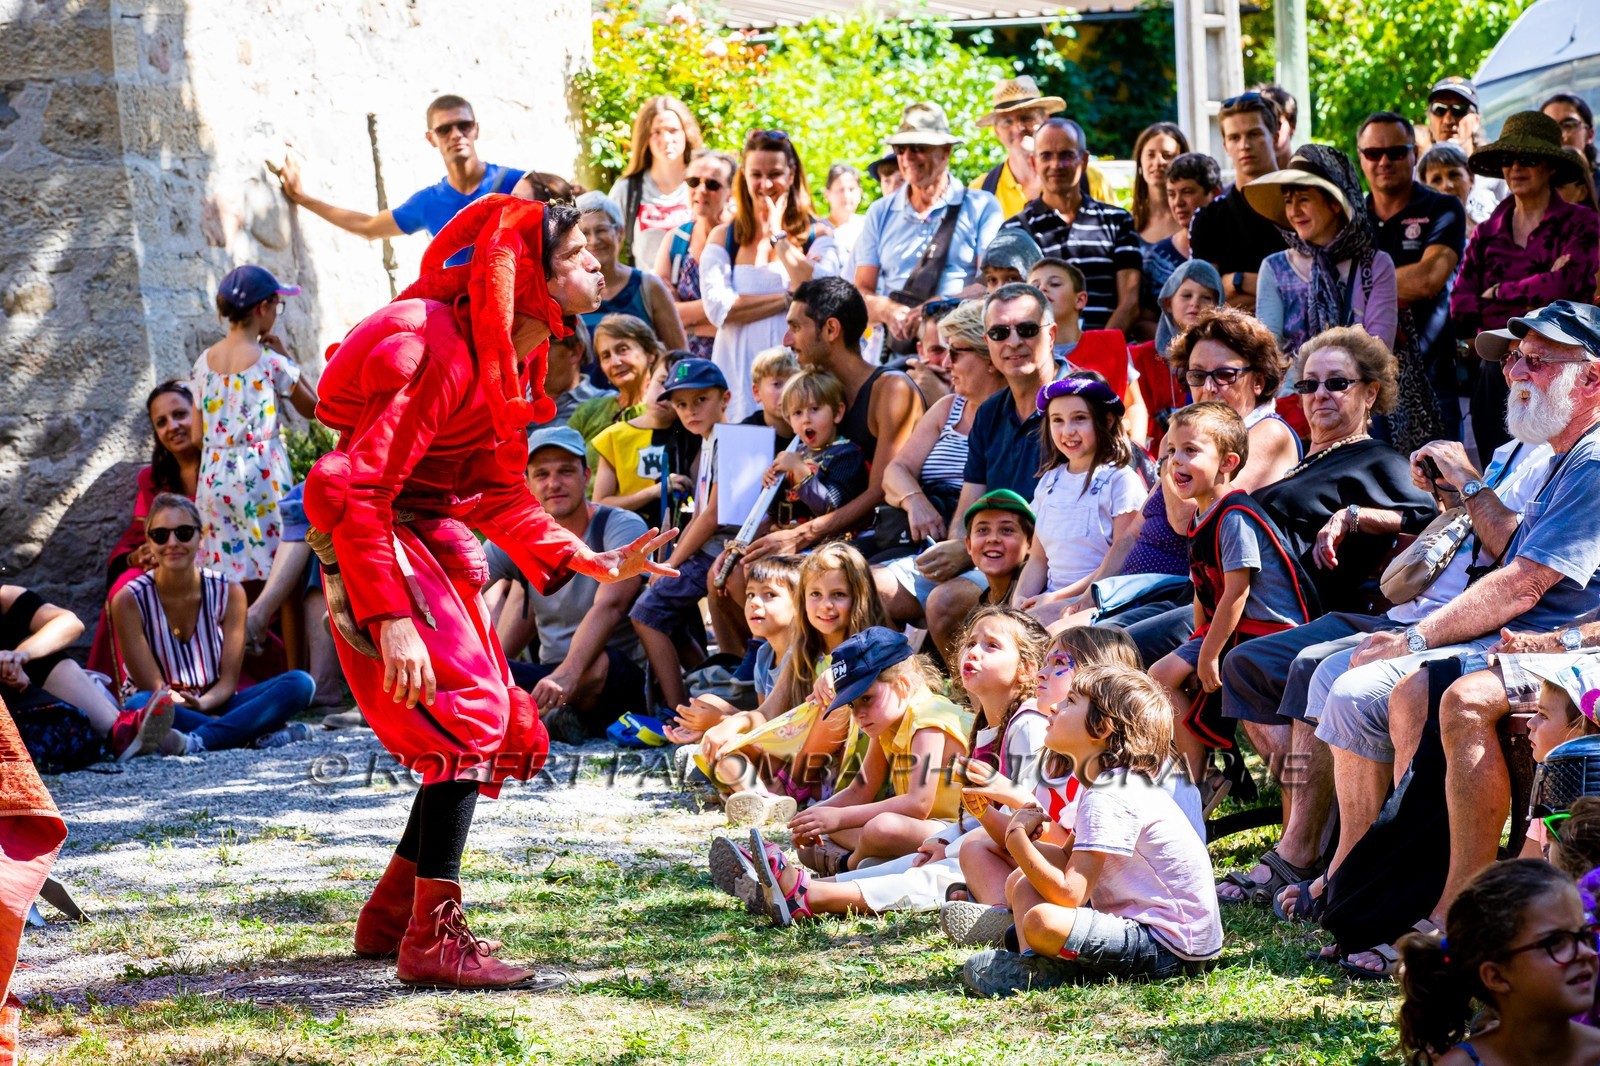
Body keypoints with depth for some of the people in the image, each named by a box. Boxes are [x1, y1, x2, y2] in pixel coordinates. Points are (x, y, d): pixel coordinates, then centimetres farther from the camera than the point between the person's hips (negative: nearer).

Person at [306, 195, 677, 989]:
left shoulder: (516, 358, 8)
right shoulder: (441, 355, -24)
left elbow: (496, 493, 16)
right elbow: (352, 491, -28)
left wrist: (586, 562, 3)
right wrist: (390, 621, -34)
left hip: (430, 546, 10)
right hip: (376, 546, -10)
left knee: (508, 735, 12)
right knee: (468, 715, -19)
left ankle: (390, 915, 21)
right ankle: (433, 939, -19)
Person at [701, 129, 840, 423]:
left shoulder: (818, 235, 7)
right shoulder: (723, 238, 10)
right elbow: (717, 308, -4)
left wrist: (778, 235, -3)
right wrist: (789, 299, -9)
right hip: (739, 369, 1)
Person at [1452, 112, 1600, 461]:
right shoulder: (1487, 233, 13)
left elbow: (1566, 284, -14)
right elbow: (1459, 308, 3)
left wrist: (1497, 294, -2)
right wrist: (1535, 300, -7)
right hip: (1496, 377, 4)